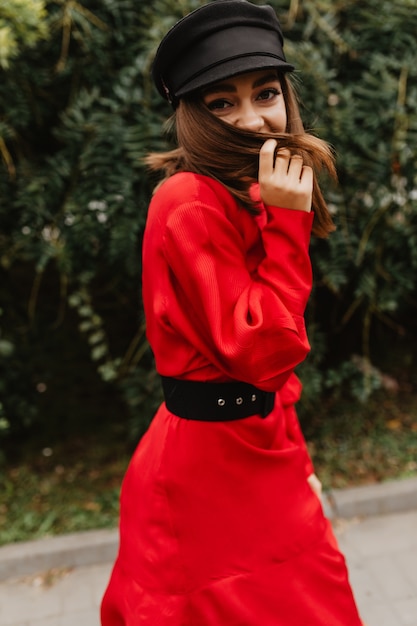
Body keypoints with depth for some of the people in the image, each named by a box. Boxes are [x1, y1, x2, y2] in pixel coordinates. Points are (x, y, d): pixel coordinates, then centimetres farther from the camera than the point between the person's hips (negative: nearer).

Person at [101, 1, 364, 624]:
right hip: (210, 473, -9)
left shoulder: (249, 199, 7)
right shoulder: (193, 205, -21)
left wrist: (296, 461, 12)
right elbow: (260, 352, -24)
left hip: (259, 456, 9)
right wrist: (286, 223, -23)